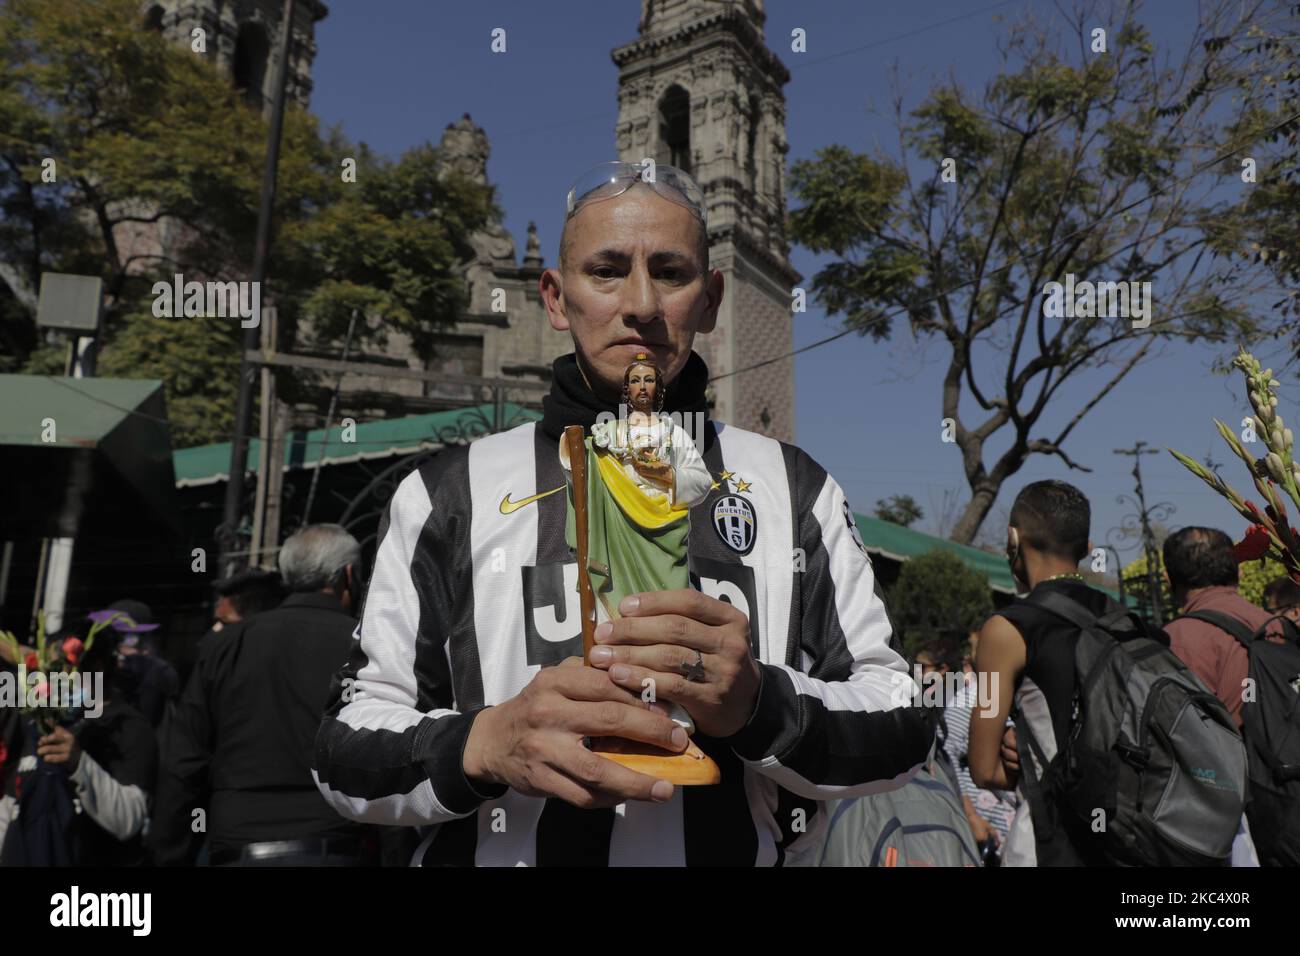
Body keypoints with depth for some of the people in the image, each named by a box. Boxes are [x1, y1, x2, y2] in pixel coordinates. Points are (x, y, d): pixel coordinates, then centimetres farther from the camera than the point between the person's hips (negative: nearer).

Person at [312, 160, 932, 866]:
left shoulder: (795, 487, -4)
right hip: (503, 850, 0)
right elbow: (348, 744, -6)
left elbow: (902, 726, -6)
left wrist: (760, 706, -25)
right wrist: (484, 743, -26)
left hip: (745, 850, 1)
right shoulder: (450, 493, -6)